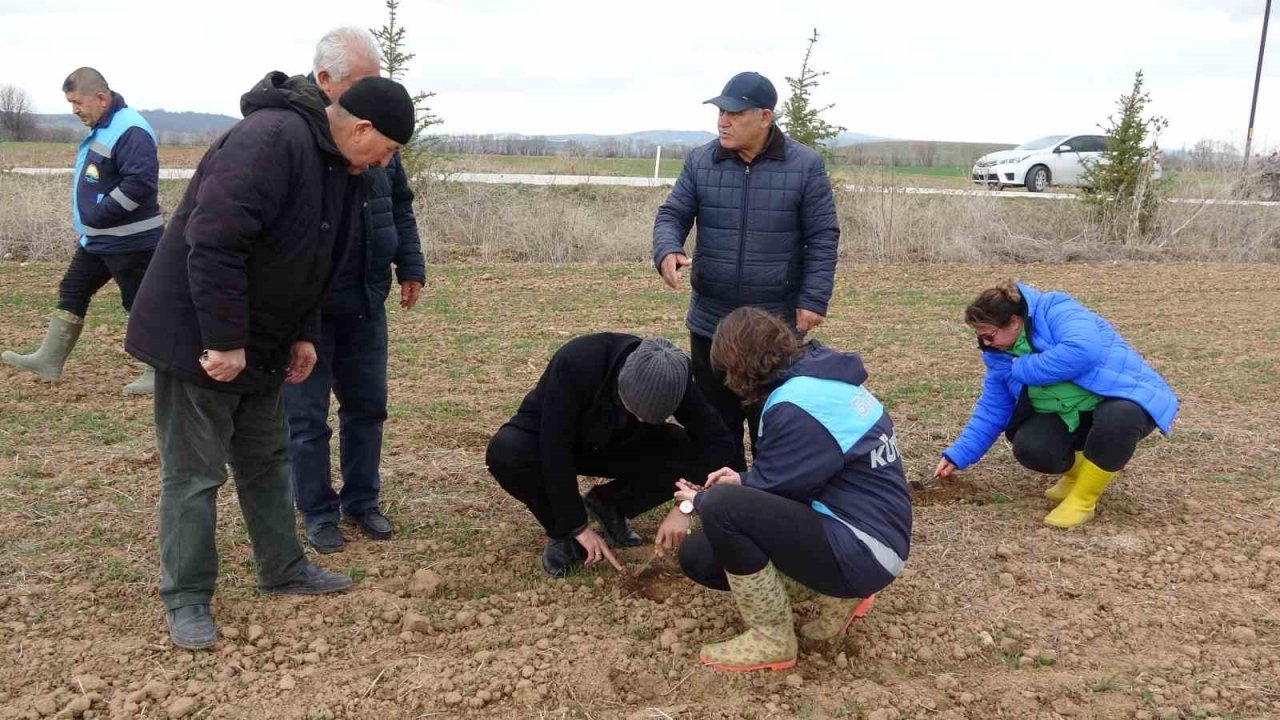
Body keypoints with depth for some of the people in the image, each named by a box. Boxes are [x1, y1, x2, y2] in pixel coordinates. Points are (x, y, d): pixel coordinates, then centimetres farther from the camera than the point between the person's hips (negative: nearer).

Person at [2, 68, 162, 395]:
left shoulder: (130, 131, -21)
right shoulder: (101, 128, 13)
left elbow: (141, 183, -31)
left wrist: (99, 215, -22)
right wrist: (88, 217, 12)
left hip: (129, 241, -10)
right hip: (97, 239, 11)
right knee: (71, 293, 15)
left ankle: (159, 372, 10)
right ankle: (49, 359, 25)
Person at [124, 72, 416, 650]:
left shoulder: (337, 162, 7)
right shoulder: (272, 139, -25)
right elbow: (213, 242, -31)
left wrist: (303, 335, 10)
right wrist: (223, 340, -27)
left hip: (258, 343, 10)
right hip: (199, 339, -9)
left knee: (267, 459, 18)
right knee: (193, 472, 1)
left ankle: (283, 569, 32)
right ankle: (186, 599, 14)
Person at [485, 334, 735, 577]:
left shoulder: (669, 378, -26)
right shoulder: (576, 363, -38)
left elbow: (718, 441, -21)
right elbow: (554, 451, -34)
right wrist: (578, 526, -31)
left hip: (613, 443, 3)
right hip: (550, 439, -3)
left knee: (690, 452, -22)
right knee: (505, 454, -37)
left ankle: (608, 504, 0)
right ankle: (562, 533, -11)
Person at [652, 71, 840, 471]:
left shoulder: (805, 166, -5)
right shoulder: (700, 162, 1)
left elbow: (822, 238, -4)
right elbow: (672, 215, 2)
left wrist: (813, 299, -11)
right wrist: (667, 250, -21)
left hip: (777, 325, -3)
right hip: (710, 322, 3)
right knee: (716, 420, 15)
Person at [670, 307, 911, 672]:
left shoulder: (798, 406, -22)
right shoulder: (818, 378, 7)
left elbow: (771, 492, -15)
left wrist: (702, 501, 3)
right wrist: (743, 481, 13)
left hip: (863, 550, -10)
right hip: (849, 525, 10)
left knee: (720, 507, -26)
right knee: (697, 557, 5)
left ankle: (772, 640, -8)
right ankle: (836, 595, 10)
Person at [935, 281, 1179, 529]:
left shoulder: (1056, 311, -22)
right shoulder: (1000, 355, 0)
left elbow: (1083, 351, -41)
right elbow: (991, 410, 8)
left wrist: (1024, 369, -28)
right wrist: (958, 456, 1)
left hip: (1126, 398, -6)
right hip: (1070, 415, 6)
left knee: (1117, 416, -40)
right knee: (1029, 447, -21)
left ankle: (1082, 501, -18)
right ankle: (1077, 470, 14)